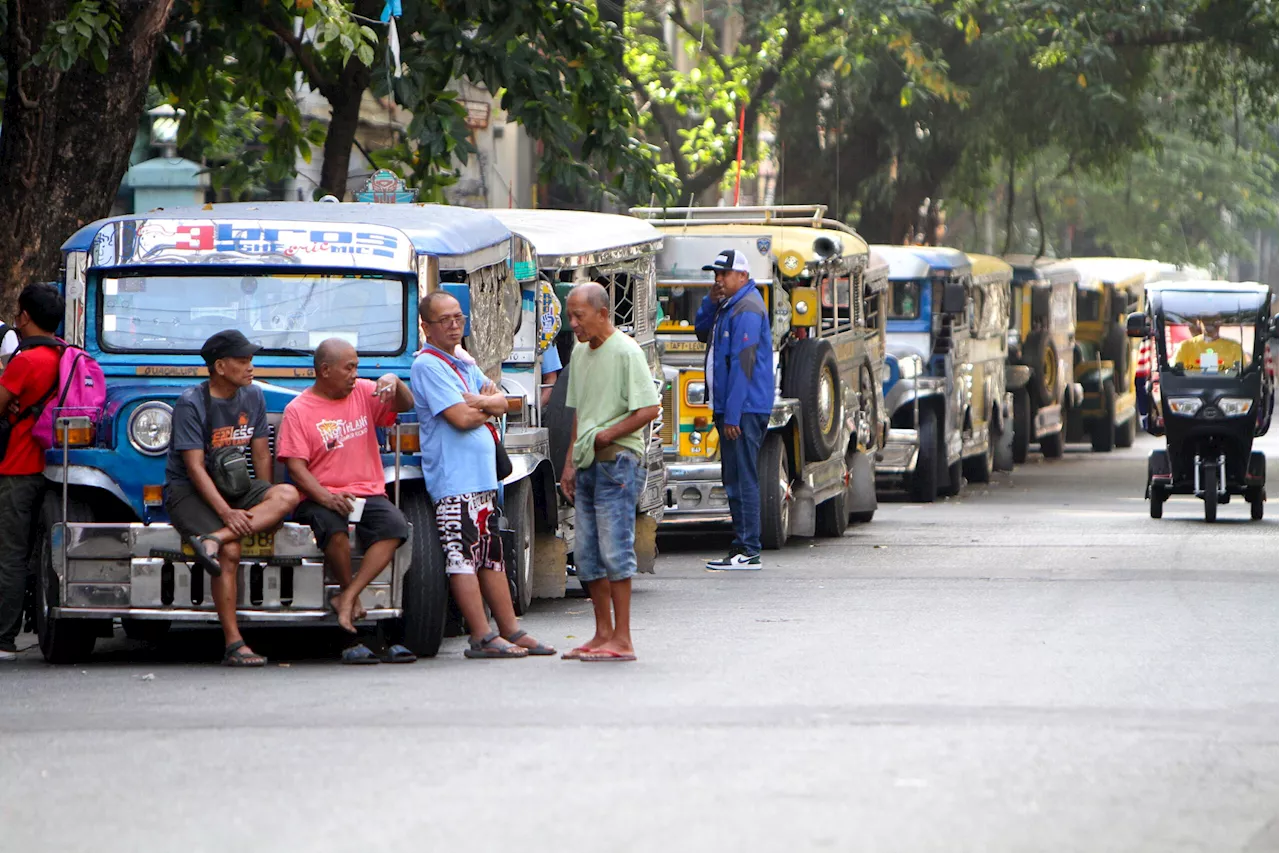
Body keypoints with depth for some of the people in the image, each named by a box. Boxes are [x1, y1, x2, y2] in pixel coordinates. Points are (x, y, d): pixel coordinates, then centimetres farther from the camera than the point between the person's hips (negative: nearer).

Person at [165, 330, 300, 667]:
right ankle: (233, 644, -29)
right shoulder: (191, 403, -13)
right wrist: (227, 513, -29)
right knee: (230, 553, -31)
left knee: (288, 495, -25)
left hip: (236, 486, 6)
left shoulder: (253, 396, 7)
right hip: (188, 491, -6)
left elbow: (261, 453, 11)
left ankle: (213, 539, -37)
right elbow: (195, 467, -19)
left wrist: (266, 505, -3)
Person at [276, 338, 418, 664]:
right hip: (321, 497, -4)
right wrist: (324, 496, -25)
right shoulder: (298, 410, -1)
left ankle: (347, 598, -26)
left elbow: (406, 405, 11)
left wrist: (393, 382, -12)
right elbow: (295, 465, -9)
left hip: (368, 493, 4)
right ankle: (349, 591, -13)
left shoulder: (363, 392, 13)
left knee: (395, 526, -28)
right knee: (332, 524, -38)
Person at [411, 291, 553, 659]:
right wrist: (486, 407, 1)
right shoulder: (427, 366, -10)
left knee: (491, 555, 12)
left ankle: (511, 631, 16)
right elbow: (460, 417, -18)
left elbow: (501, 403, 11)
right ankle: (483, 638, -11)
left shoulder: (465, 366, 19)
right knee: (463, 556, -9)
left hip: (483, 476, 10)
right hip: (454, 480, -10)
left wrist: (478, 403, -9)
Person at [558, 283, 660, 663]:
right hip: (588, 464, 9)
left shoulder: (626, 352, -10)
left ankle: (622, 639, -8)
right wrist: (570, 463, 17)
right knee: (586, 553, 8)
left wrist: (606, 436, -15)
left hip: (616, 461, -9)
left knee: (614, 549, -10)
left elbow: (650, 408, -15)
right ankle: (603, 633, 14)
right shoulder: (580, 353, 15)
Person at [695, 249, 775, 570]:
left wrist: (732, 414, -22)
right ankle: (742, 546, 16)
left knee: (743, 479, -9)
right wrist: (710, 303, 5)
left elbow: (743, 364, -20)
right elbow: (702, 332, 24)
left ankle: (748, 552, -8)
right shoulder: (727, 305, 16)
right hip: (729, 408, 10)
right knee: (733, 480, 12)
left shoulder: (747, 310, -16)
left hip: (745, 408, -10)